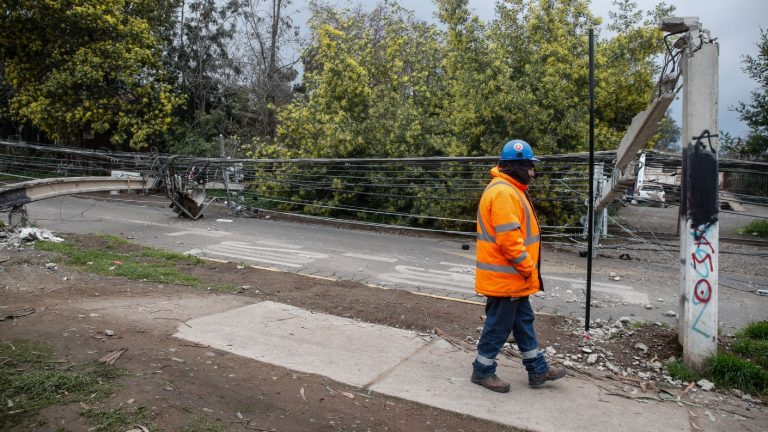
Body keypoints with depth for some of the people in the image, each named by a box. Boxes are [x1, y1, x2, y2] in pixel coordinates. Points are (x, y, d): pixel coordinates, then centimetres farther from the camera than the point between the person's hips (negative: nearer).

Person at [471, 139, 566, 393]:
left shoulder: (509, 190, 13)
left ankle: (537, 370, 33)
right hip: (505, 277, -11)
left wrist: (526, 269, 18)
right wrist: (527, 268, -17)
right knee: (499, 325, 4)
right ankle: (482, 371, 20)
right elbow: (508, 239, -28)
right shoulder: (503, 193, -22)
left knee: (523, 321, 19)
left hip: (513, 277, 11)